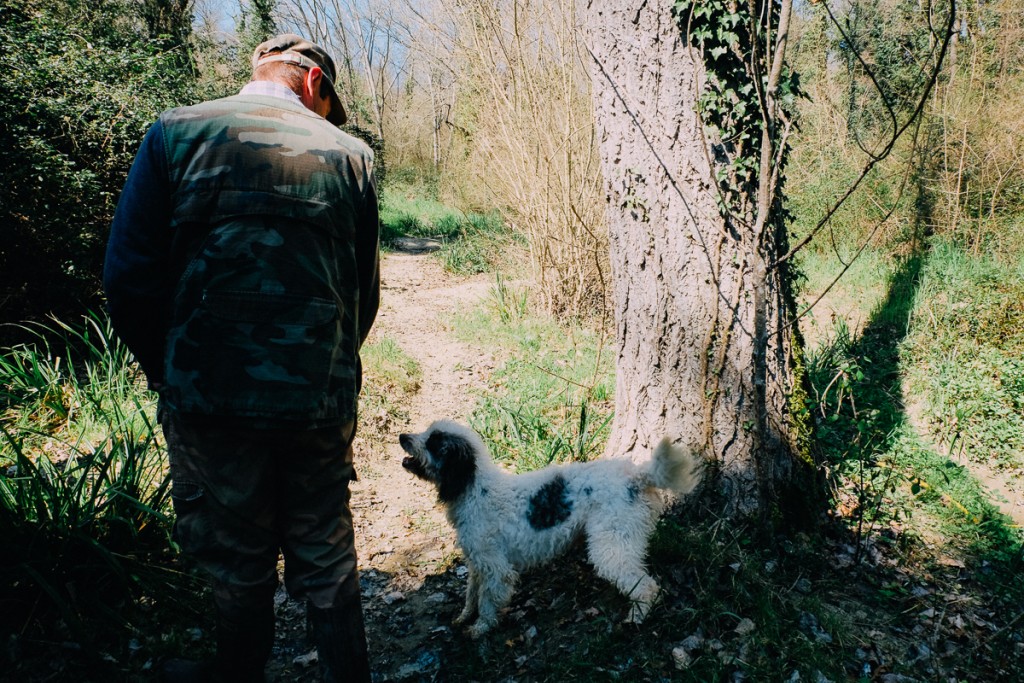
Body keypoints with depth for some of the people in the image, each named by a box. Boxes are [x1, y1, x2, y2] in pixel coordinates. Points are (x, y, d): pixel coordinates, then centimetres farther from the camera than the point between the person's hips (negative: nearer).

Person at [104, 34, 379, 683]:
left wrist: (171, 378, 7)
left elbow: (130, 276, -6)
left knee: (239, 562, 18)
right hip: (322, 402, 1)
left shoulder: (174, 134, -2)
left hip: (214, 394, -1)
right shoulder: (349, 154, 2)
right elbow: (366, 293, 4)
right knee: (327, 558, 18)